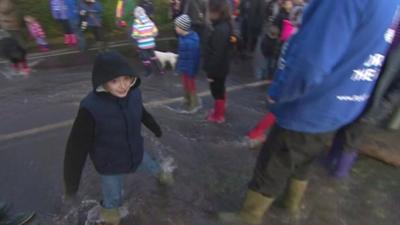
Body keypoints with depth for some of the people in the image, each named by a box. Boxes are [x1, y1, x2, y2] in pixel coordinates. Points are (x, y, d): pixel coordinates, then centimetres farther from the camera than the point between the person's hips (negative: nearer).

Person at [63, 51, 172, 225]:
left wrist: (155, 128, 22)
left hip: (136, 152, 4)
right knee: (113, 201, 16)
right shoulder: (91, 107, -31)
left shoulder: (134, 93, -19)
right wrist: (71, 181, -12)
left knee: (155, 167, 30)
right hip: (110, 165, -4)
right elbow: (77, 146, -21)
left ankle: (160, 174, 68)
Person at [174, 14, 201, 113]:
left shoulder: (190, 42, -31)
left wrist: (191, 72, -20)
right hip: (185, 67, 9)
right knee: (186, 85, 23)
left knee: (190, 86, 10)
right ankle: (187, 102, 42)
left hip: (189, 69, -9)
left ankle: (194, 105, 30)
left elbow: (192, 59, -26)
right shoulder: (185, 36, -1)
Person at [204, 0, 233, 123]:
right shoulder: (225, 26, 4)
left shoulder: (220, 30, -26)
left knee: (217, 92, 8)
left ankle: (218, 115, 26)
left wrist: (211, 72, -20)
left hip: (217, 69, -9)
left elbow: (217, 54, -27)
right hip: (221, 67, 9)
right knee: (220, 90, 23)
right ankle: (219, 110, 43)